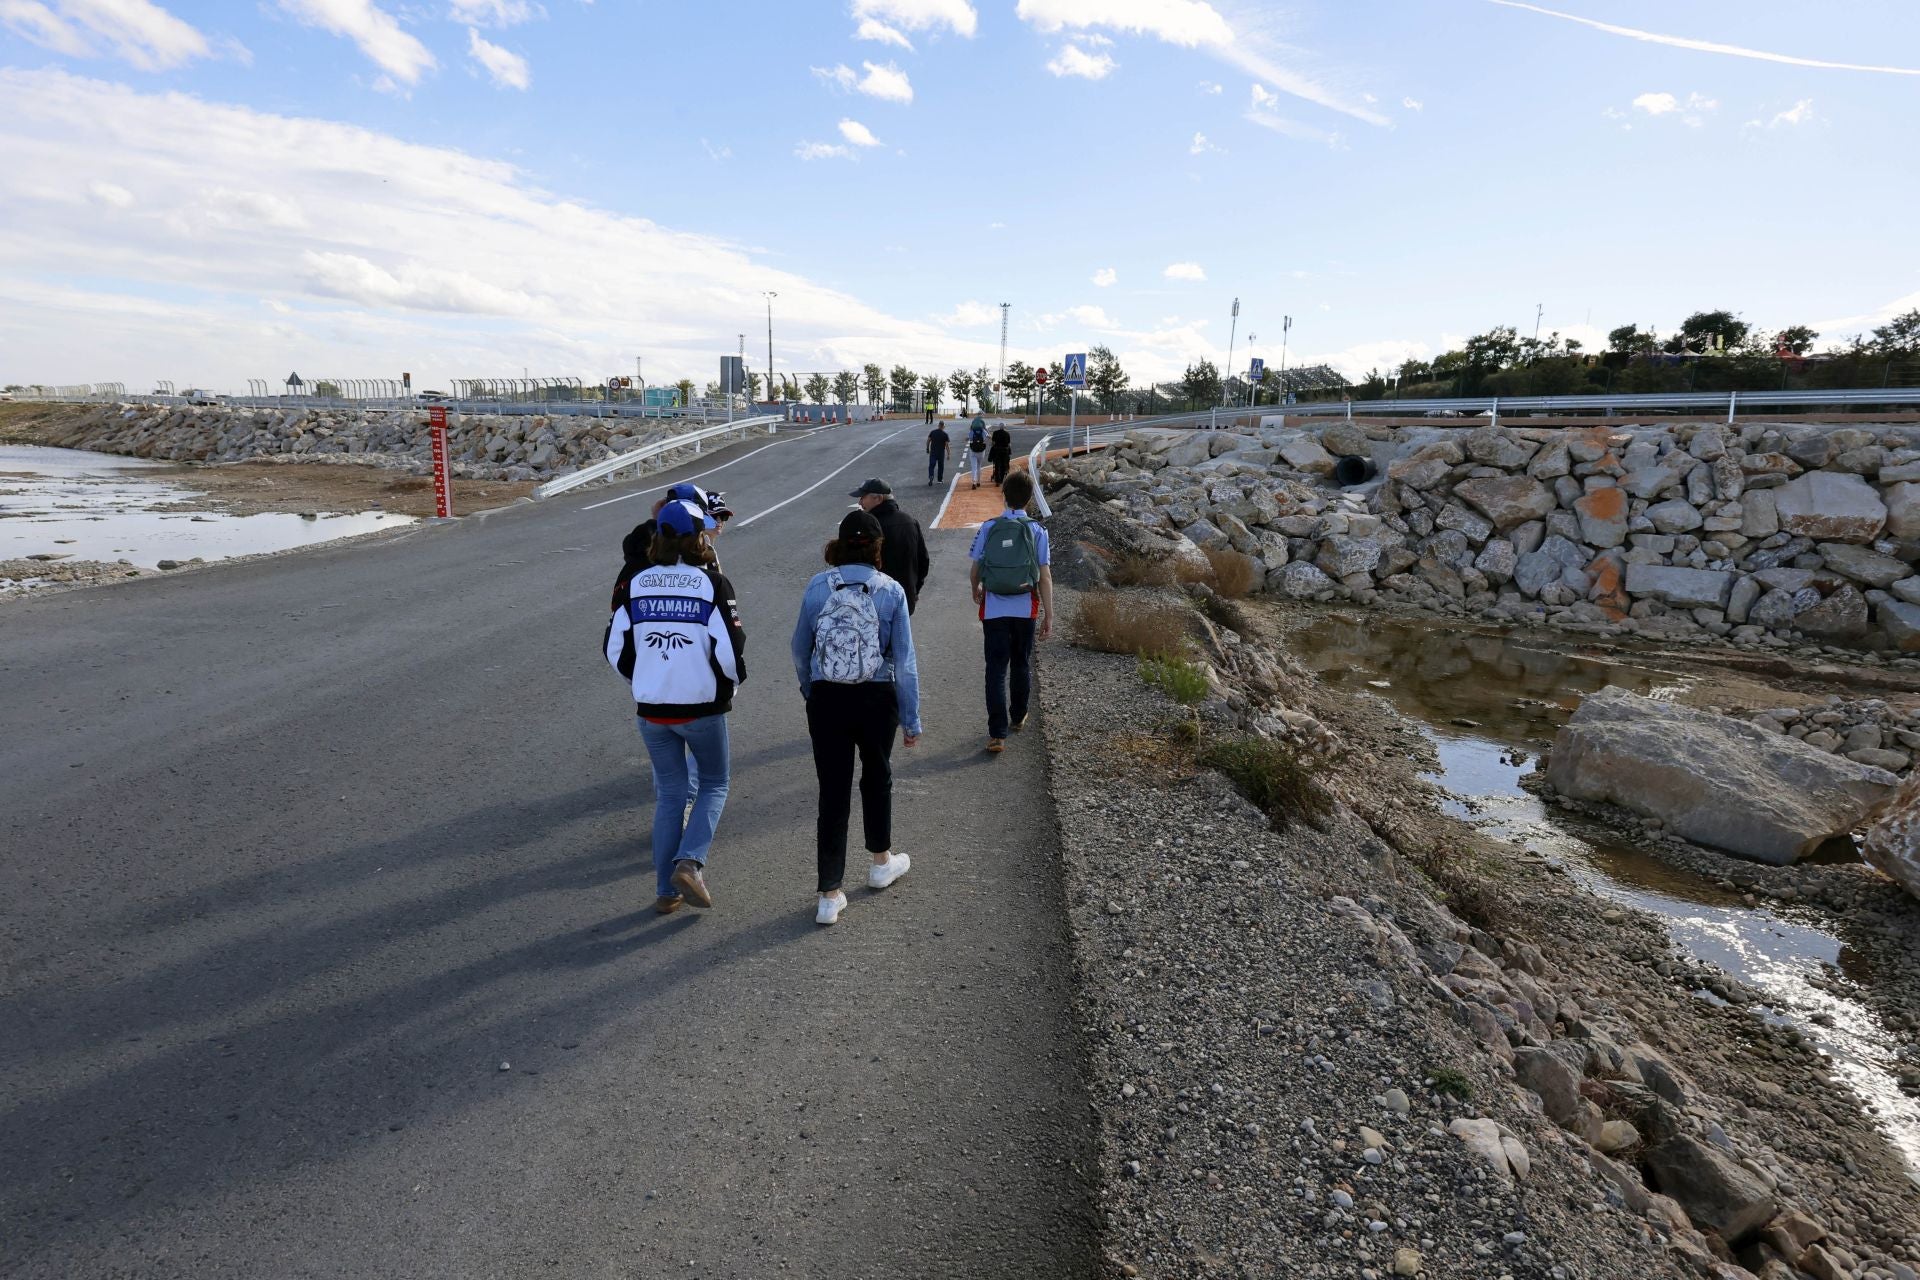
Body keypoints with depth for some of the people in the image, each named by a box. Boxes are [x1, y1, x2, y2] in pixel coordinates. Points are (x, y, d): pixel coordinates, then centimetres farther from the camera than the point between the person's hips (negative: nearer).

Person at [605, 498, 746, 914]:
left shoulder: (637, 584, 1)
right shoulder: (712, 583, -11)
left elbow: (616, 648, 4)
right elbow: (731, 650, -14)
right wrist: (730, 684, 6)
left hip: (652, 710, 4)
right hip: (702, 708, -4)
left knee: (669, 794, 15)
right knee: (714, 784, 16)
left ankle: (666, 891, 19)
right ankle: (689, 863, -3)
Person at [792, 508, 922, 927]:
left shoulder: (818, 585, -2)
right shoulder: (891, 590, -7)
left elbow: (800, 648, 7)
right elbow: (905, 660, -7)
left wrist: (810, 692, 24)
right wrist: (911, 719, 0)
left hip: (826, 700, 1)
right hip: (878, 700, 0)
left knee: (833, 792, 6)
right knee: (877, 776, 23)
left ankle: (830, 895, 7)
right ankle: (882, 861, 40)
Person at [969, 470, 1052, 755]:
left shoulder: (989, 527, -3)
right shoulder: (1036, 530, -5)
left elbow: (974, 570, 2)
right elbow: (1045, 576, -7)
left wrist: (976, 590, 24)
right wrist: (1048, 615, -2)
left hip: (993, 609, 0)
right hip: (1025, 609, 0)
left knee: (996, 669, 1)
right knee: (1021, 665, 20)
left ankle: (997, 734, -4)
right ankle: (1018, 717, 38)